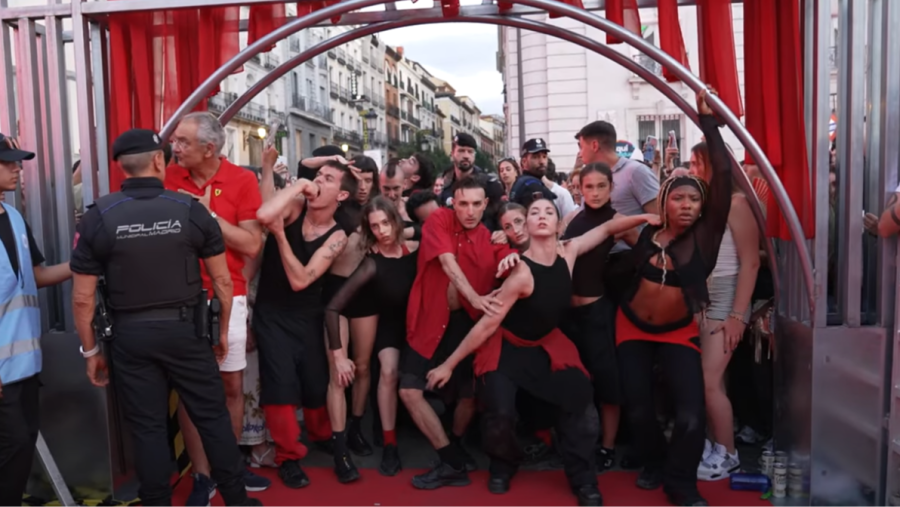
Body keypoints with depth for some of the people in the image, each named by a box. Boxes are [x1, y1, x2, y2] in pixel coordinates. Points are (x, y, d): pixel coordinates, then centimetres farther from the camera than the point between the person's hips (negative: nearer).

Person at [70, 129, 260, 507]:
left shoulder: (98, 217, -6)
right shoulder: (191, 209, -6)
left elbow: (83, 298, -4)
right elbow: (222, 281, -1)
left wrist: (90, 351, 8)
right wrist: (223, 330, 12)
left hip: (130, 335, 0)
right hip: (185, 329, 0)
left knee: (148, 428, 10)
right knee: (213, 417, 11)